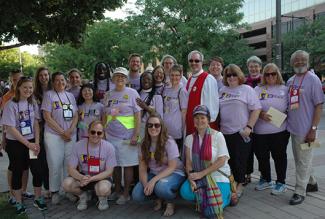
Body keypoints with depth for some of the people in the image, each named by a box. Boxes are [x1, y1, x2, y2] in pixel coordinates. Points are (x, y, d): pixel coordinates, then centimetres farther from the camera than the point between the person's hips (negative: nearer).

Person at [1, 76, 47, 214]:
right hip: (15, 143, -3)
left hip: (32, 142, 3)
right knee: (17, 172, 8)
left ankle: (38, 199, 20)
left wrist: (36, 142, -5)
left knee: (38, 170, 0)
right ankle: (18, 203, 24)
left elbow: (36, 124, 5)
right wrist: (27, 144, -15)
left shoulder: (33, 103, 3)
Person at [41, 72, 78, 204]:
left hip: (71, 135, 4)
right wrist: (62, 132, -11)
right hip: (53, 135, -3)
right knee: (55, 164, 1)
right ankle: (54, 192, 14)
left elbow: (76, 116, 7)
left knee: (69, 163, 6)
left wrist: (69, 131, -9)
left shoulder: (70, 96, 11)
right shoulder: (49, 95, -2)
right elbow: (47, 117, -8)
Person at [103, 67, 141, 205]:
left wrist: (136, 135, -12)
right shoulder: (109, 94, 10)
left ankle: (126, 194, 14)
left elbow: (138, 115, -6)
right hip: (111, 136, 4)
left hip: (127, 136, -4)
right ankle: (117, 191, 26)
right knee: (115, 164, 11)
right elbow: (105, 116, 15)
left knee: (128, 165, 2)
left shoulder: (132, 93, -2)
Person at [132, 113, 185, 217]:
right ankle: (159, 198, 14)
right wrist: (145, 184, -24)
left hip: (174, 173, -5)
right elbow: (142, 168, -5)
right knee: (137, 195, -16)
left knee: (161, 186, -37)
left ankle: (170, 203, -2)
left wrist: (153, 180, -30)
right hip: (154, 174, 5)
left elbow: (172, 167, -19)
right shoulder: (144, 144, -4)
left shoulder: (169, 142, -18)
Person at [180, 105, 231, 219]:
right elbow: (188, 163, 1)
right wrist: (191, 178, -19)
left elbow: (222, 161, -14)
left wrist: (201, 174, -19)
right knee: (185, 192, -26)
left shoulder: (217, 135, -8)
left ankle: (226, 195, 14)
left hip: (218, 177, -3)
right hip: (199, 177, 3)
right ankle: (204, 198, 6)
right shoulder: (189, 139, 3)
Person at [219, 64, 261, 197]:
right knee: (228, 160, 8)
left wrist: (249, 127, -13)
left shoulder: (247, 89, 0)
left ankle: (239, 185, 15)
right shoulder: (222, 91, 13)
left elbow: (256, 109, -6)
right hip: (225, 132, 4)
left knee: (240, 160, 1)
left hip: (241, 133, -4)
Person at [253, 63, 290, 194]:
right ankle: (266, 180, 33)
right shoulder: (258, 89, 6)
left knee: (279, 156, 8)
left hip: (280, 130, -2)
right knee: (261, 156, 12)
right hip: (260, 131, 2)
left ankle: (281, 183, 23)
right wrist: (261, 114, -16)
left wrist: (285, 114, -12)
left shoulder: (284, 89, 5)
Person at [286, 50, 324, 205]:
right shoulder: (290, 81, 10)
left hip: (306, 130, -7)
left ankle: (300, 191, 11)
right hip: (293, 128, 7)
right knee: (300, 160, 18)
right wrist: (287, 122, 11)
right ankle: (311, 183, 36)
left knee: (303, 161, 1)